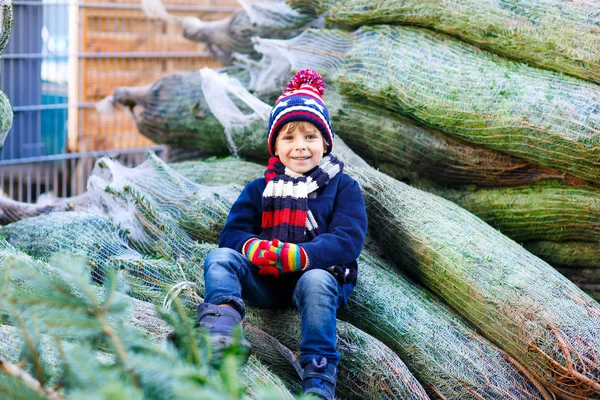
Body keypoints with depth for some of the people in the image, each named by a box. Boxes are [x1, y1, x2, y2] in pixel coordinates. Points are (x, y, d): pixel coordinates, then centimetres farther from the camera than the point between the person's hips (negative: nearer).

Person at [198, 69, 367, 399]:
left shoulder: (343, 187, 7)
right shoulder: (259, 189, 17)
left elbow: (348, 242, -8)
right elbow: (231, 233, 5)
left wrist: (297, 255, -26)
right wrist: (255, 249, -21)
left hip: (318, 273, -3)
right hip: (265, 282, 3)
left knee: (317, 281, -36)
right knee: (220, 257, -22)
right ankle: (221, 332, -50)